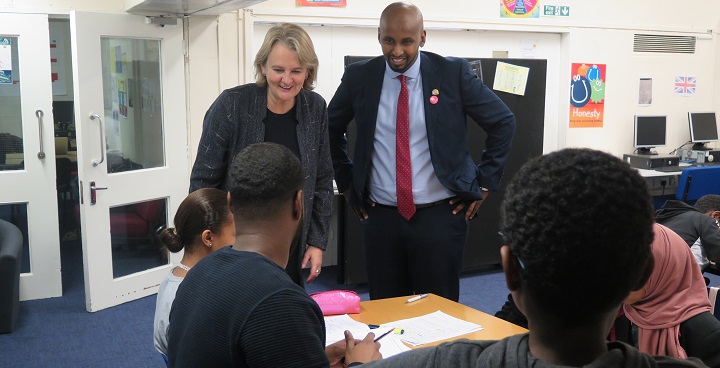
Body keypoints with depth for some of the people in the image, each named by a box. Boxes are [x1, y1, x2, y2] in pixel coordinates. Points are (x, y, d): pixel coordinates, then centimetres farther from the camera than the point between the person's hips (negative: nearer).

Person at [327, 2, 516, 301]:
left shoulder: (453, 72, -6)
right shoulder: (359, 77, 0)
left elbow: (503, 122, 2)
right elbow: (331, 128, 16)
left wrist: (485, 183, 1)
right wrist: (346, 183, 10)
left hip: (440, 215, -2)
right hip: (380, 216, 2)